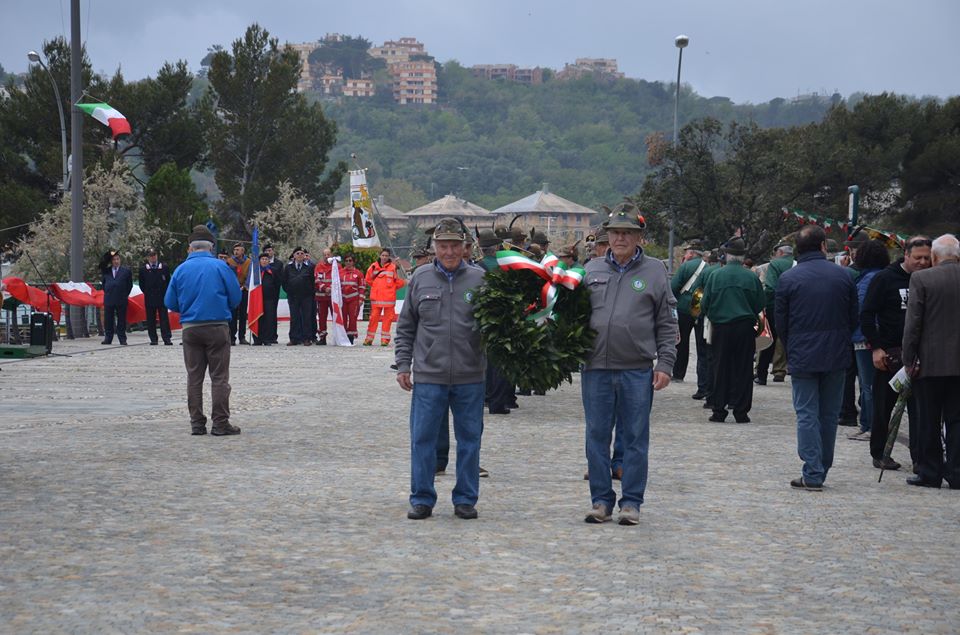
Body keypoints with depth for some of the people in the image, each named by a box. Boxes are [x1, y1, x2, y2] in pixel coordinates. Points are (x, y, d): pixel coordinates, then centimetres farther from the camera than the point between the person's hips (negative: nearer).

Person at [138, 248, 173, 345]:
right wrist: (147, 293, 7)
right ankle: (153, 339, 9)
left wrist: (165, 292, 5)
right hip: (149, 299, 1)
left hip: (162, 297, -1)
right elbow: (141, 284, 10)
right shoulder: (143, 269, 3)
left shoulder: (163, 267, 3)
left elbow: (168, 281, 9)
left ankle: (166, 338, -2)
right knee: (151, 320, 4)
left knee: (164, 319, -2)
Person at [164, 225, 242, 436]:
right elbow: (236, 297, -4)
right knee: (219, 377, 1)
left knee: (194, 377, 10)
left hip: (190, 329, 3)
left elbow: (170, 302, 4)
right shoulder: (220, 267, -5)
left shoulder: (181, 270, 2)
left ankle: (197, 423, 10)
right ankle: (220, 423, -2)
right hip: (218, 327, -2)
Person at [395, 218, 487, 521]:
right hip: (428, 376, 0)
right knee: (422, 439, 2)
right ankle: (422, 499, 12)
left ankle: (466, 499, 17)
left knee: (469, 439, 6)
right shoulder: (420, 279, 7)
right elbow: (405, 327, 11)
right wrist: (403, 364, 5)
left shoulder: (480, 279, 4)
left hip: (470, 377, 0)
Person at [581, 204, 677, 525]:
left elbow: (667, 323, 4)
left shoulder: (654, 271, 4)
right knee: (597, 436, 6)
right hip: (595, 368, 2)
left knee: (635, 438, 3)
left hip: (637, 370, -2)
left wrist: (665, 363, -3)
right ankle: (601, 500, 15)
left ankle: (631, 502, 10)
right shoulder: (592, 270, 10)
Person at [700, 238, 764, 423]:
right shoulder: (752, 277, -4)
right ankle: (741, 411, 5)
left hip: (720, 327, 0)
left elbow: (705, 304, -2)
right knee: (743, 369, 6)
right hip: (745, 328, 0)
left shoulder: (715, 276, -5)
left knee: (721, 368, 7)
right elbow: (760, 305, 2)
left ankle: (719, 410, 7)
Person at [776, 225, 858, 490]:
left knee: (807, 414, 0)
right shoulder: (842, 276, 0)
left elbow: (780, 322, -1)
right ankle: (821, 471, 18)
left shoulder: (788, 278, -6)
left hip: (802, 358, -2)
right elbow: (854, 318, 6)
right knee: (829, 415, 12)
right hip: (836, 358, 3)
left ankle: (813, 475, -6)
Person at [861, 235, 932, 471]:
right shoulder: (885, 279, -4)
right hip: (889, 354, -3)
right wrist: (876, 348, -10)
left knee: (920, 408, -1)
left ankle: (920, 457, 1)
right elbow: (867, 315, -4)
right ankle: (879, 453, 18)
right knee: (884, 407, 6)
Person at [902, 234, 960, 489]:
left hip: (931, 362, -3)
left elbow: (912, 323, -10)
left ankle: (929, 473, 11)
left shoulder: (921, 279, -10)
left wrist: (909, 359, -3)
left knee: (929, 421, 6)